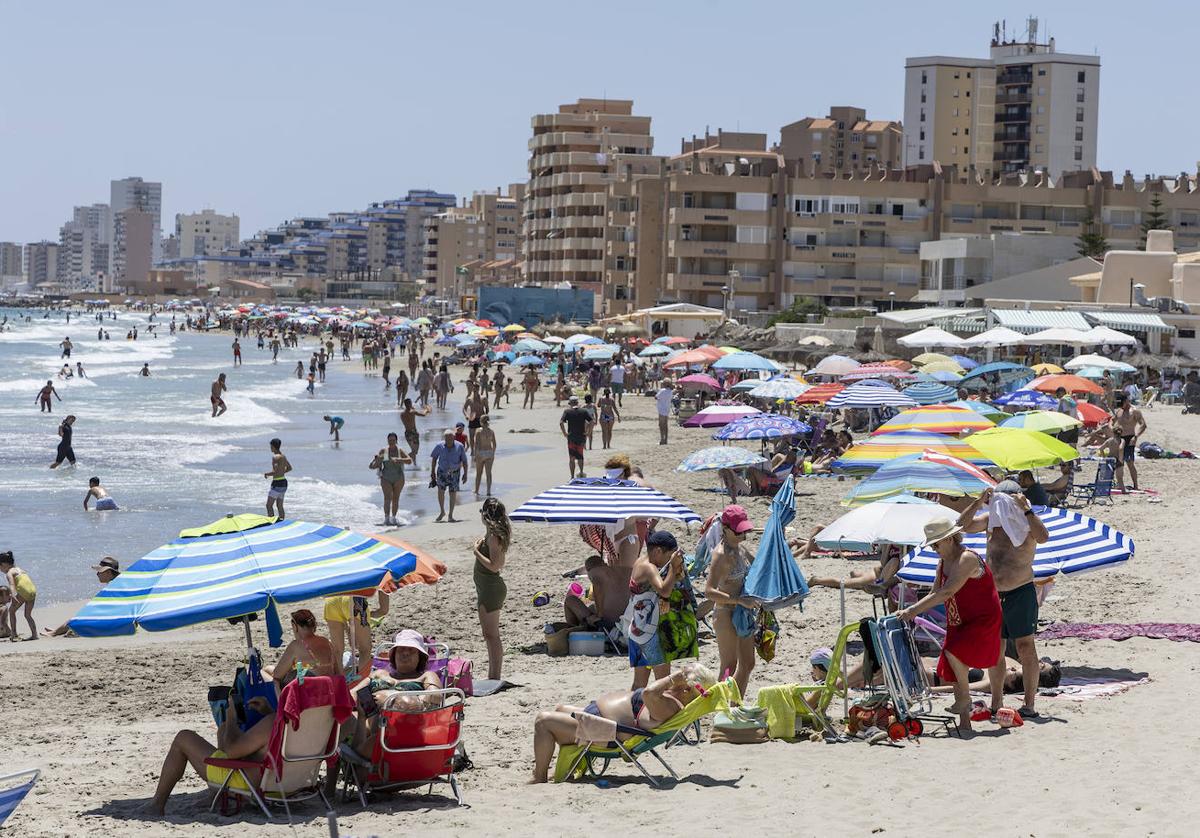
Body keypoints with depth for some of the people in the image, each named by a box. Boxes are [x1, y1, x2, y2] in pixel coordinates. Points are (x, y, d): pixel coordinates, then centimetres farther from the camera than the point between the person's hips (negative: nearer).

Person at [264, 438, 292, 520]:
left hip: (277, 483, -9)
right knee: (279, 506, 14)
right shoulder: (283, 456, 11)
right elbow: (289, 468, 23)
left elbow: (275, 471, -26)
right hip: (283, 481, 9)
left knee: (269, 505, -4)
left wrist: (266, 474, -11)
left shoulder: (275, 457, -17)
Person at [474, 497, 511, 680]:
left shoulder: (493, 536, -19)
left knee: (491, 635, -7)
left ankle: (495, 677, -4)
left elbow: (494, 566, -25)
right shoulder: (494, 534, 11)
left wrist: (477, 551, -18)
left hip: (490, 588, -11)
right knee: (490, 635, 17)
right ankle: (493, 676, 24)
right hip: (489, 588, 11)